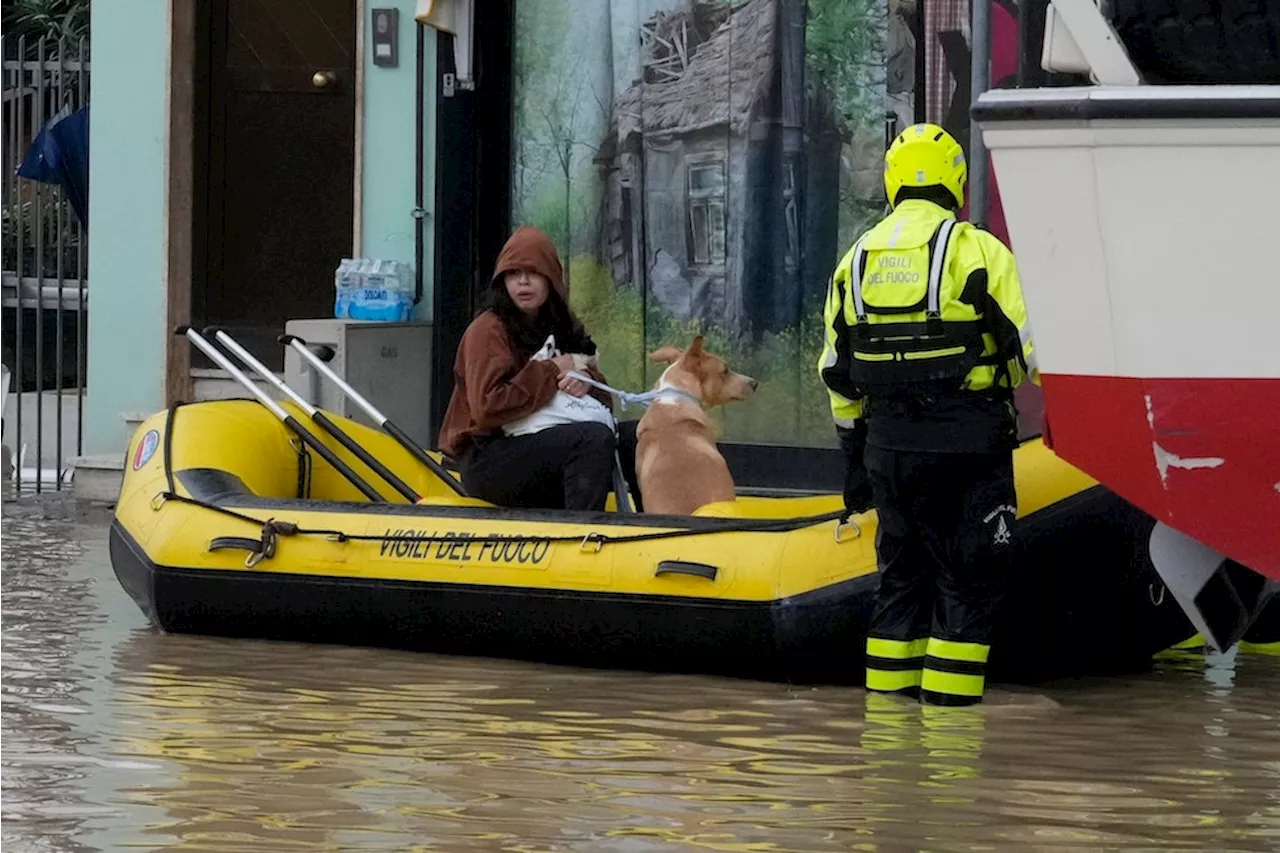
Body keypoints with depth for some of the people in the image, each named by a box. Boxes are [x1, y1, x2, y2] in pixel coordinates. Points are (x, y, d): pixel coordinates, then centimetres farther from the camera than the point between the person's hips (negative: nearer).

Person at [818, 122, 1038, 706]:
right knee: (968, 576, 1)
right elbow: (1031, 346, -9)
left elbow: (838, 371, 15)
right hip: (967, 439, -5)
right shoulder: (978, 251, -7)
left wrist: (854, 453, 21)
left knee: (902, 570, 15)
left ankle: (889, 695, 14)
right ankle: (948, 701, -3)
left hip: (890, 440, 5)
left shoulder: (857, 259, 10)